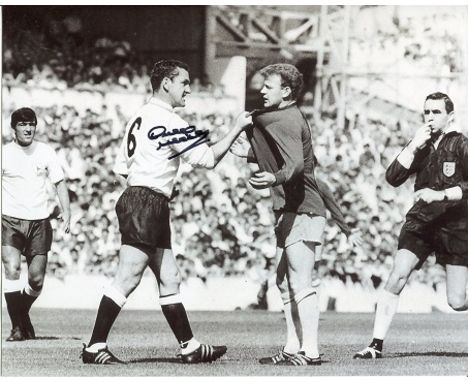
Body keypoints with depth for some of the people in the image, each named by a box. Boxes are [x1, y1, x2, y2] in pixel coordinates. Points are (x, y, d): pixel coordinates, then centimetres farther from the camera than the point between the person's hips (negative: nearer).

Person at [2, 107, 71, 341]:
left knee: (37, 279, -1)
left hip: (39, 222, 2)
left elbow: (59, 183, 9)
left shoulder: (45, 152, 5)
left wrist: (66, 211, -3)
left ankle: (22, 316, 28)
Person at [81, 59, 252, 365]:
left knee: (169, 279, 11)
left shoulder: (141, 116, 17)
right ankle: (94, 347, -9)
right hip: (147, 204, -11)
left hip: (134, 199, 11)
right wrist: (237, 129, -7)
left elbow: (122, 166, 18)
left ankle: (190, 347, 15)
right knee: (127, 279, -10)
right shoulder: (168, 121, -12)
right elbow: (208, 159, -15)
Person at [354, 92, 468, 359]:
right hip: (421, 221, 4)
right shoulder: (422, 145, 10)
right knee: (397, 277, -15)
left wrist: (440, 195, -23)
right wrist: (414, 146, -9)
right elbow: (393, 178, 0)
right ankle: (377, 345, -12)